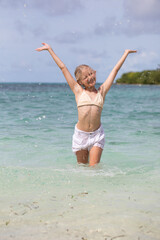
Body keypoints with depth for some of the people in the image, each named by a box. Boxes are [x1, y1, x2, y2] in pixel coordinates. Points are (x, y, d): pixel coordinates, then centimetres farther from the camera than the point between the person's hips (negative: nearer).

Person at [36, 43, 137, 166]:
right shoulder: (78, 91, 3)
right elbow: (63, 68, 5)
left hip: (97, 134, 0)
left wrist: (126, 53, 20)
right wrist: (50, 49, 10)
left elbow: (115, 69, 12)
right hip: (80, 134, 0)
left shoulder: (101, 91, 6)